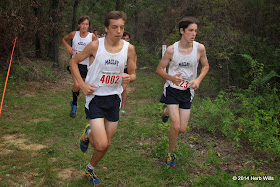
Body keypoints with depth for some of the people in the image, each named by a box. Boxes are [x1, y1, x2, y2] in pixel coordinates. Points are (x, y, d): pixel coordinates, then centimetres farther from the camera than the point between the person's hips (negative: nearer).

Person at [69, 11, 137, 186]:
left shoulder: (129, 48, -5)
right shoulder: (95, 45, -12)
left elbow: (133, 74, 6)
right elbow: (74, 62, 1)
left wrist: (128, 78, -19)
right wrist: (82, 84, -9)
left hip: (114, 98, 4)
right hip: (95, 97, -3)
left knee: (107, 144, 13)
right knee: (101, 144, -14)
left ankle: (91, 168, 42)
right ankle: (88, 134, 22)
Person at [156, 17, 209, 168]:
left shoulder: (200, 48, -8)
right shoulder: (171, 50, -12)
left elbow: (205, 66, 9)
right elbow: (159, 69, -3)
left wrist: (198, 79, -10)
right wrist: (172, 77, -23)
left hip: (188, 91, 3)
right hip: (172, 89, -2)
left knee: (182, 129, 5)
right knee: (176, 126, -12)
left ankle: (168, 111, 38)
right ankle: (171, 153, 16)